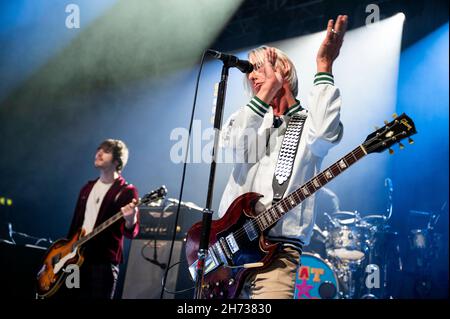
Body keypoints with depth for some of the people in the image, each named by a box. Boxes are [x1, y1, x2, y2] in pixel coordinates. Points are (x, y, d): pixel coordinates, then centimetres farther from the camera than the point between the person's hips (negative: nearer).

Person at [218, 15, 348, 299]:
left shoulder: (307, 124, 6)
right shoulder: (252, 119, 18)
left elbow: (324, 133, -19)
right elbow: (232, 143, -5)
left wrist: (324, 65, -16)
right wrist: (269, 89, -8)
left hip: (276, 251, -4)